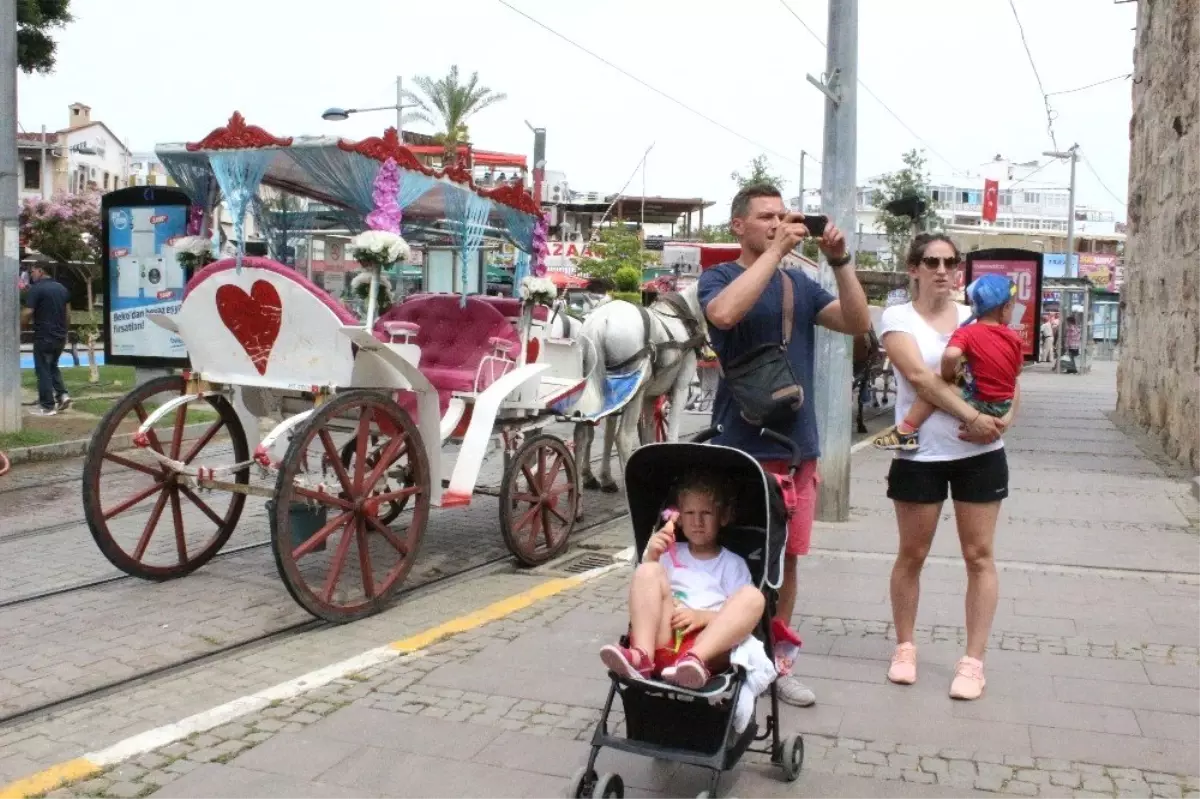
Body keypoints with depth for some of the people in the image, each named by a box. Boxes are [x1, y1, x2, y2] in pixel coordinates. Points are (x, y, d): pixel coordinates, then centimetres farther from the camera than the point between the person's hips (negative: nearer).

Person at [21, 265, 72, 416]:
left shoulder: (35, 289, -12)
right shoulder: (62, 288, 11)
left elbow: (27, 313, -17)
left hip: (44, 337, -7)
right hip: (60, 336, 7)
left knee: (43, 370, 1)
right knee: (53, 366, 21)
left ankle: (47, 406, 2)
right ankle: (62, 395, 6)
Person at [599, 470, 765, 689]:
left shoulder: (732, 564, 18)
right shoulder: (670, 554, 24)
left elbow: (739, 617, 7)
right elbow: (643, 593, 14)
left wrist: (703, 616, -11)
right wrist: (651, 557, -2)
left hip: (709, 645, -1)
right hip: (662, 639, 1)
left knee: (752, 597, -23)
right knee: (648, 571, -15)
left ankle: (695, 660, -44)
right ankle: (641, 655, -35)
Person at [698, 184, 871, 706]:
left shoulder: (801, 285, 12)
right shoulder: (719, 277, -2)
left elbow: (858, 323, 2)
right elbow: (725, 313, -26)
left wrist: (839, 260, -9)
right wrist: (776, 250, -21)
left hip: (798, 446, 5)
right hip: (743, 447, -5)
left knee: (786, 558, 12)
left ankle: (776, 663, 24)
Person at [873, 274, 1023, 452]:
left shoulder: (967, 332, -12)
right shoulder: (1013, 337, 4)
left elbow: (950, 355, -31)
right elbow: (1018, 370, 15)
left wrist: (947, 376, -11)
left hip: (981, 405, -6)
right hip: (1004, 406, 6)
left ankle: (907, 432, -12)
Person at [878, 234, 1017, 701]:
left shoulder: (975, 318, 8)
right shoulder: (897, 317, -3)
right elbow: (919, 376, -17)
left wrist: (1003, 420, -11)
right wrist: (972, 417, -22)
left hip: (980, 453, 3)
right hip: (920, 453, -3)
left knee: (979, 556, 4)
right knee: (912, 555, 8)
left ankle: (973, 661, 12)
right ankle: (904, 647, 25)